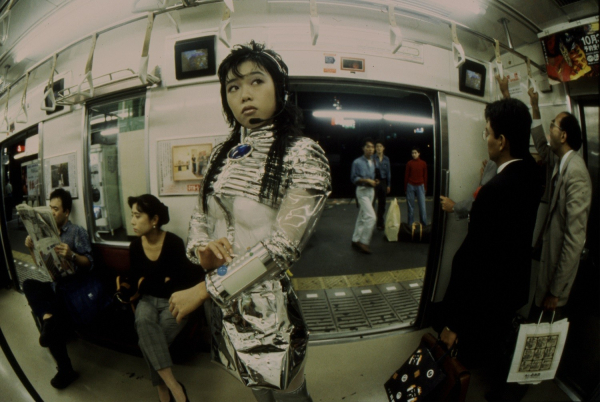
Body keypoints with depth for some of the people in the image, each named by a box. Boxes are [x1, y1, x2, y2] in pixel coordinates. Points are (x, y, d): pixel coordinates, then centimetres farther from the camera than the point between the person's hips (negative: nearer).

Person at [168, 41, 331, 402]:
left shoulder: (303, 154, -16)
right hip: (223, 305, 6)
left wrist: (202, 290, -16)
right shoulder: (222, 154, 3)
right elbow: (200, 216, 10)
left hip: (268, 308, -5)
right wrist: (202, 248, -14)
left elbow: (282, 246, -21)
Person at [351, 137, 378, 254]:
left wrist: (374, 181, 2)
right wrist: (366, 180, -20)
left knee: (362, 217, 12)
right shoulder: (357, 162, -10)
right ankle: (364, 242, -6)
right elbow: (353, 178, -10)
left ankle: (355, 240, 21)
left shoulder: (373, 162, 11)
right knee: (371, 217, -16)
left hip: (371, 191, 8)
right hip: (362, 191, -7)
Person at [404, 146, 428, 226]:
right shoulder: (409, 163, 2)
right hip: (410, 186, 0)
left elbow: (425, 176, 8)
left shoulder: (423, 163, 3)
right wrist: (405, 188, 4)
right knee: (410, 205, 4)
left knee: (422, 205, -2)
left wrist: (425, 188, 6)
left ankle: (424, 224, 7)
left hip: (420, 186, 0)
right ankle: (410, 224, 12)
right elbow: (406, 176, 5)